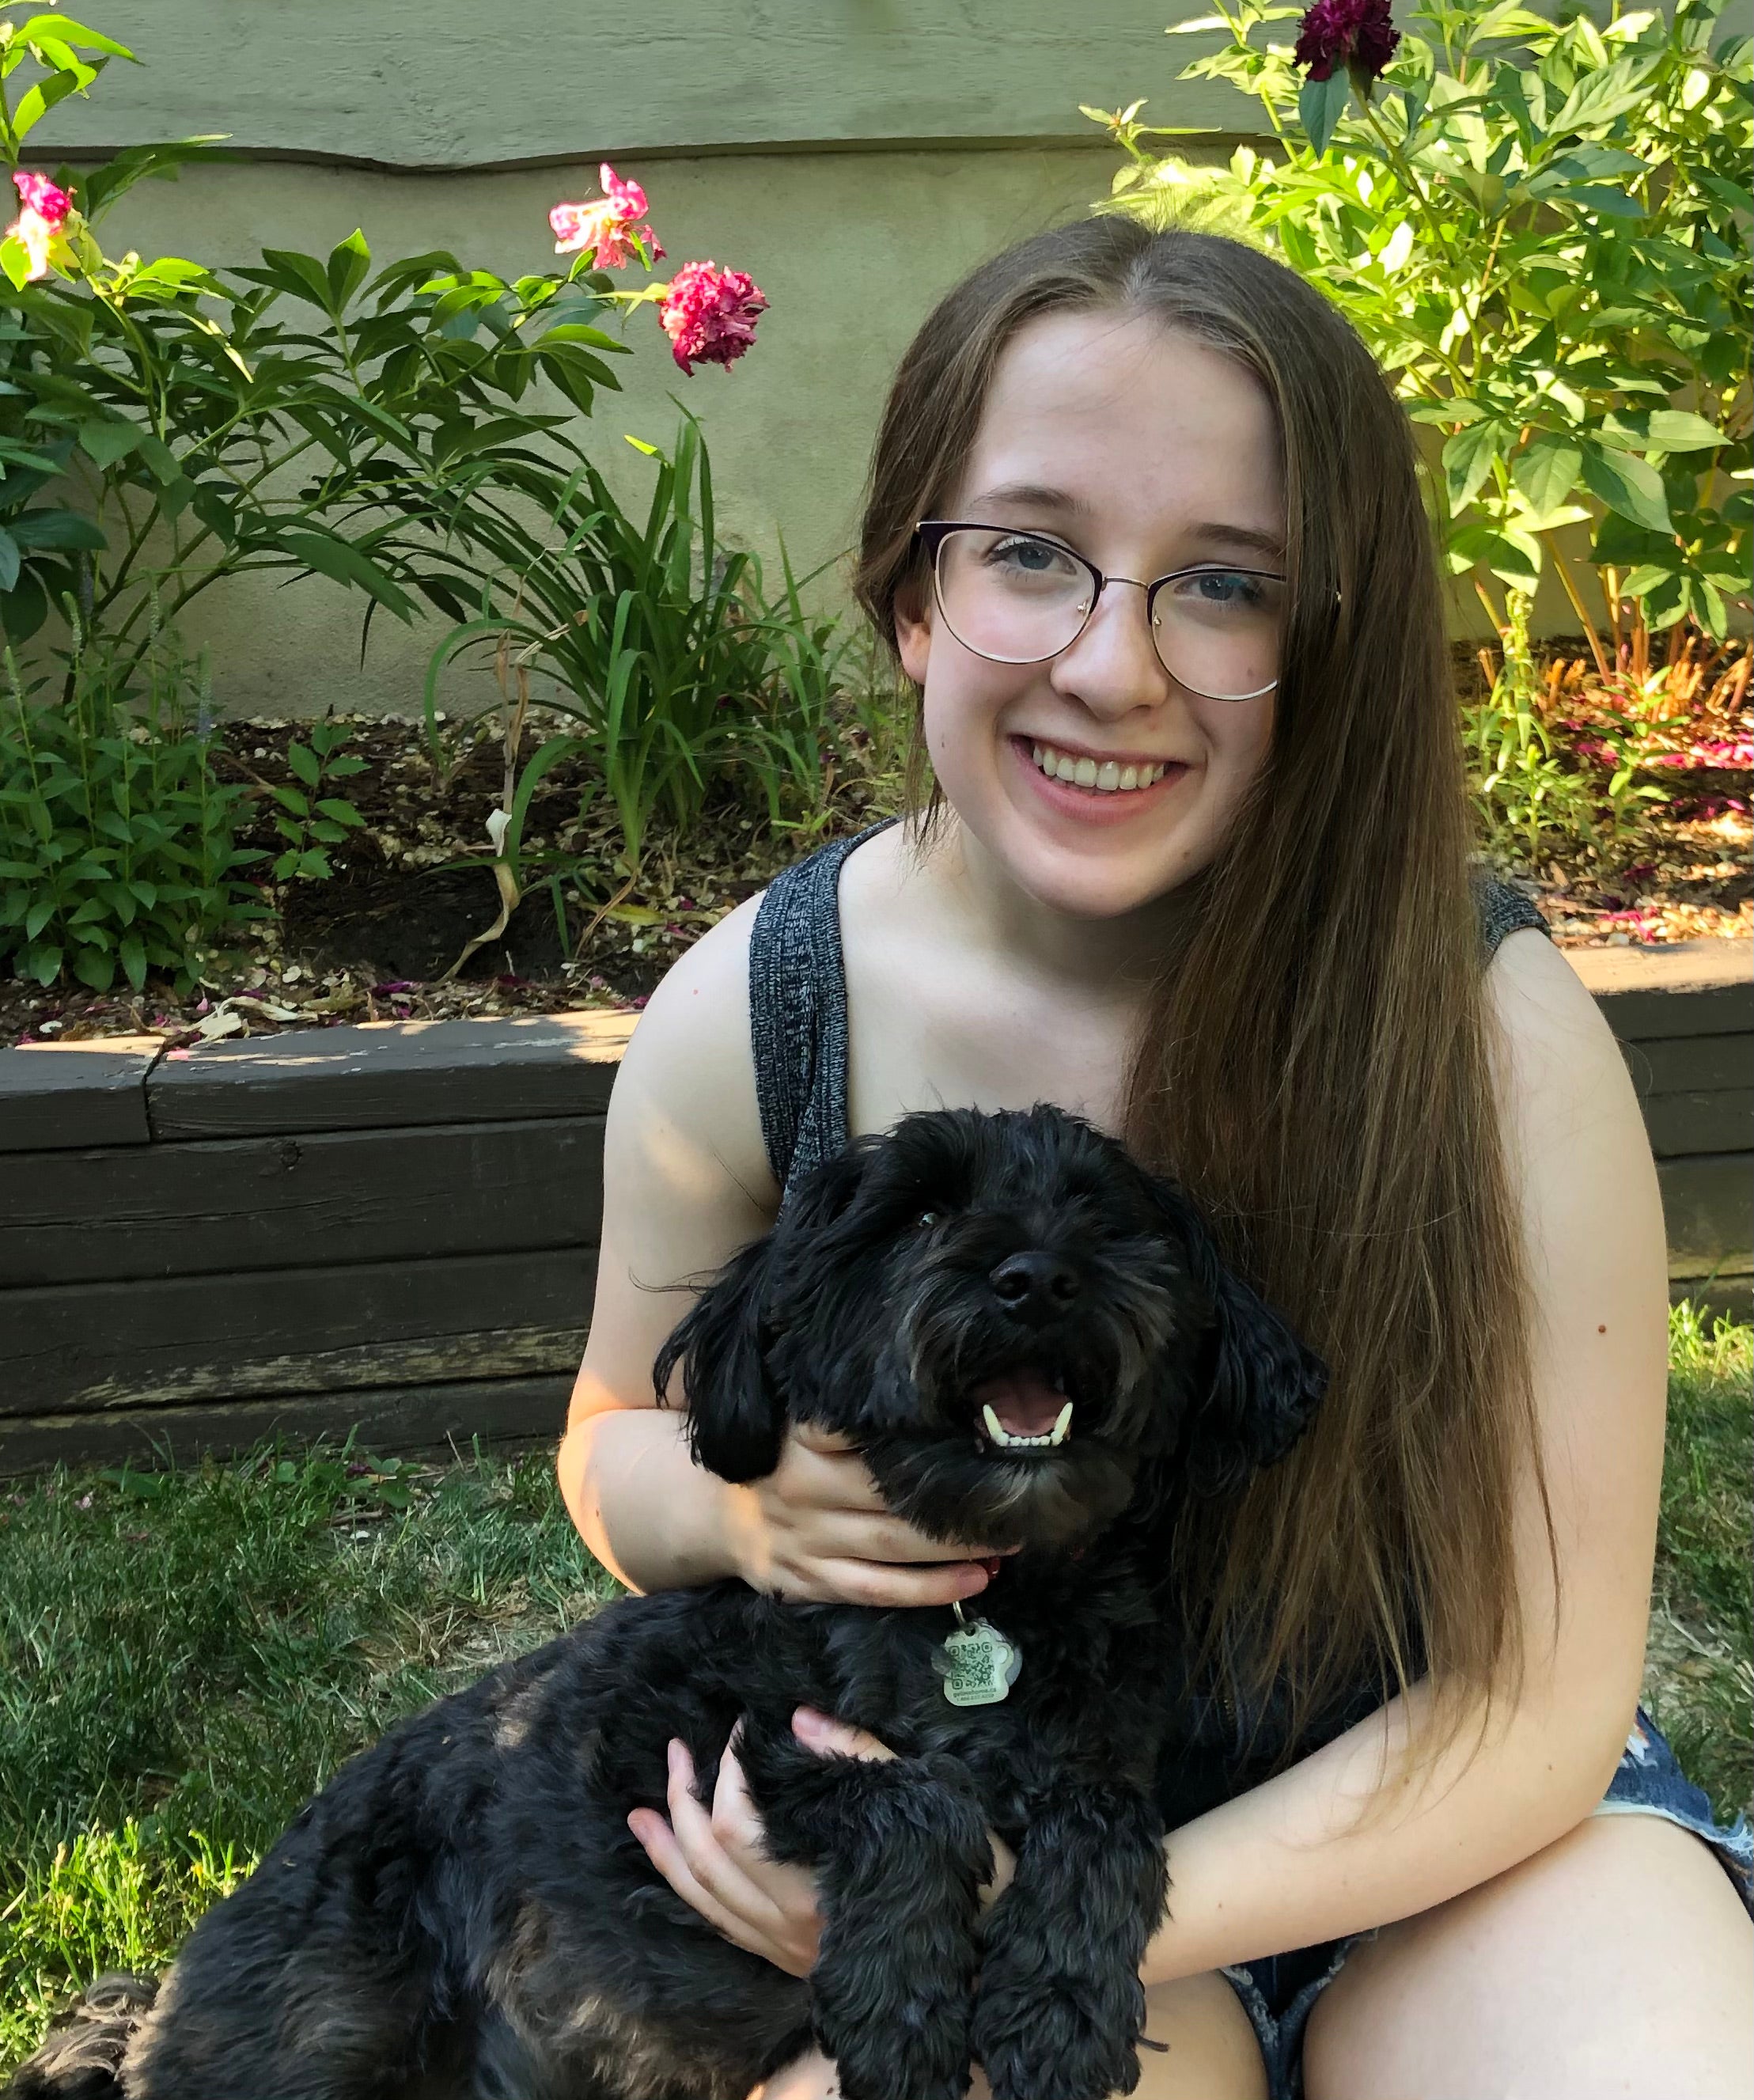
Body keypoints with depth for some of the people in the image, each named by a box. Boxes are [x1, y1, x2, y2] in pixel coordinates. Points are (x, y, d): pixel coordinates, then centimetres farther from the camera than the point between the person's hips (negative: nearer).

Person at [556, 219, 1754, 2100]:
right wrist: (734, 1503, -20)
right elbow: (615, 1445, 4)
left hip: (1432, 1836, 0)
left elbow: (1536, 1697, -15)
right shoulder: (743, 1023, -14)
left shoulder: (1491, 1028, -20)